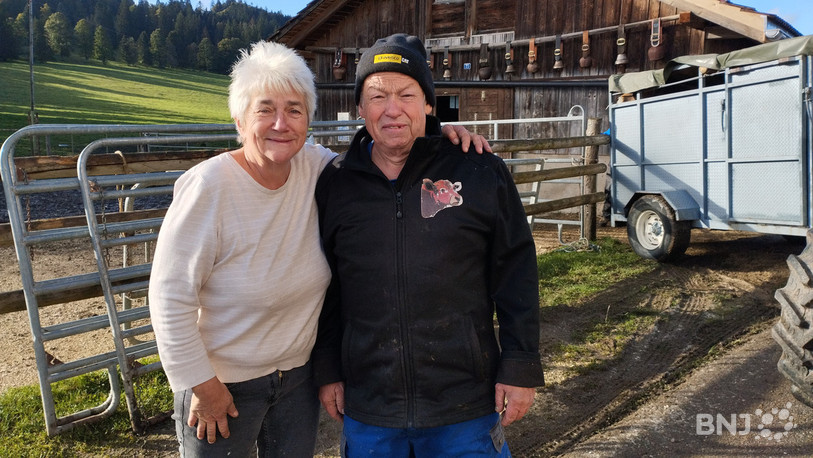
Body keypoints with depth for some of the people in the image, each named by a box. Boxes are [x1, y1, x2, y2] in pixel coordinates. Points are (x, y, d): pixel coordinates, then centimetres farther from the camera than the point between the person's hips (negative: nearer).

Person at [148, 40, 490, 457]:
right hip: (223, 383, -5)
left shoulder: (316, 167, -9)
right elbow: (171, 297, -19)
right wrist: (202, 385, -14)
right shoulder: (209, 187, -23)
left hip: (299, 372, 5)